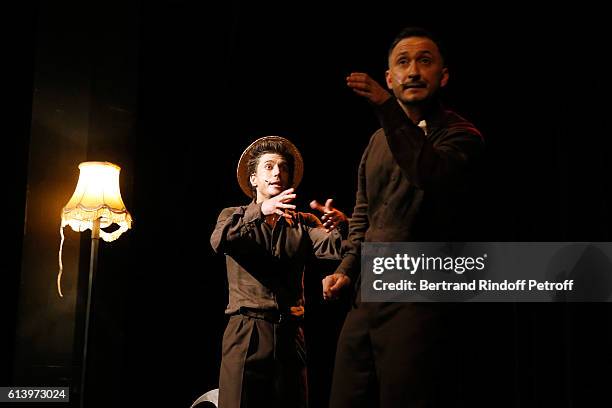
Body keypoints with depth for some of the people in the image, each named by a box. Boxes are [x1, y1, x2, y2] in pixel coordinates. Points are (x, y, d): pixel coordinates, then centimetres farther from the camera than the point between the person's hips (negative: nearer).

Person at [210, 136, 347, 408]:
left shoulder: (302, 223, 13)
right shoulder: (234, 217, 9)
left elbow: (334, 249, -5)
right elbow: (219, 242, -14)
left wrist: (339, 224, -28)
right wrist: (261, 211, -30)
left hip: (290, 334, 2)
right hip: (246, 332, -2)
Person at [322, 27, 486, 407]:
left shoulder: (459, 134, -4)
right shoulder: (379, 140, 17)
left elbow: (435, 174, -27)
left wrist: (387, 107, -33)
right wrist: (347, 268, 10)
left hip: (418, 301, -6)